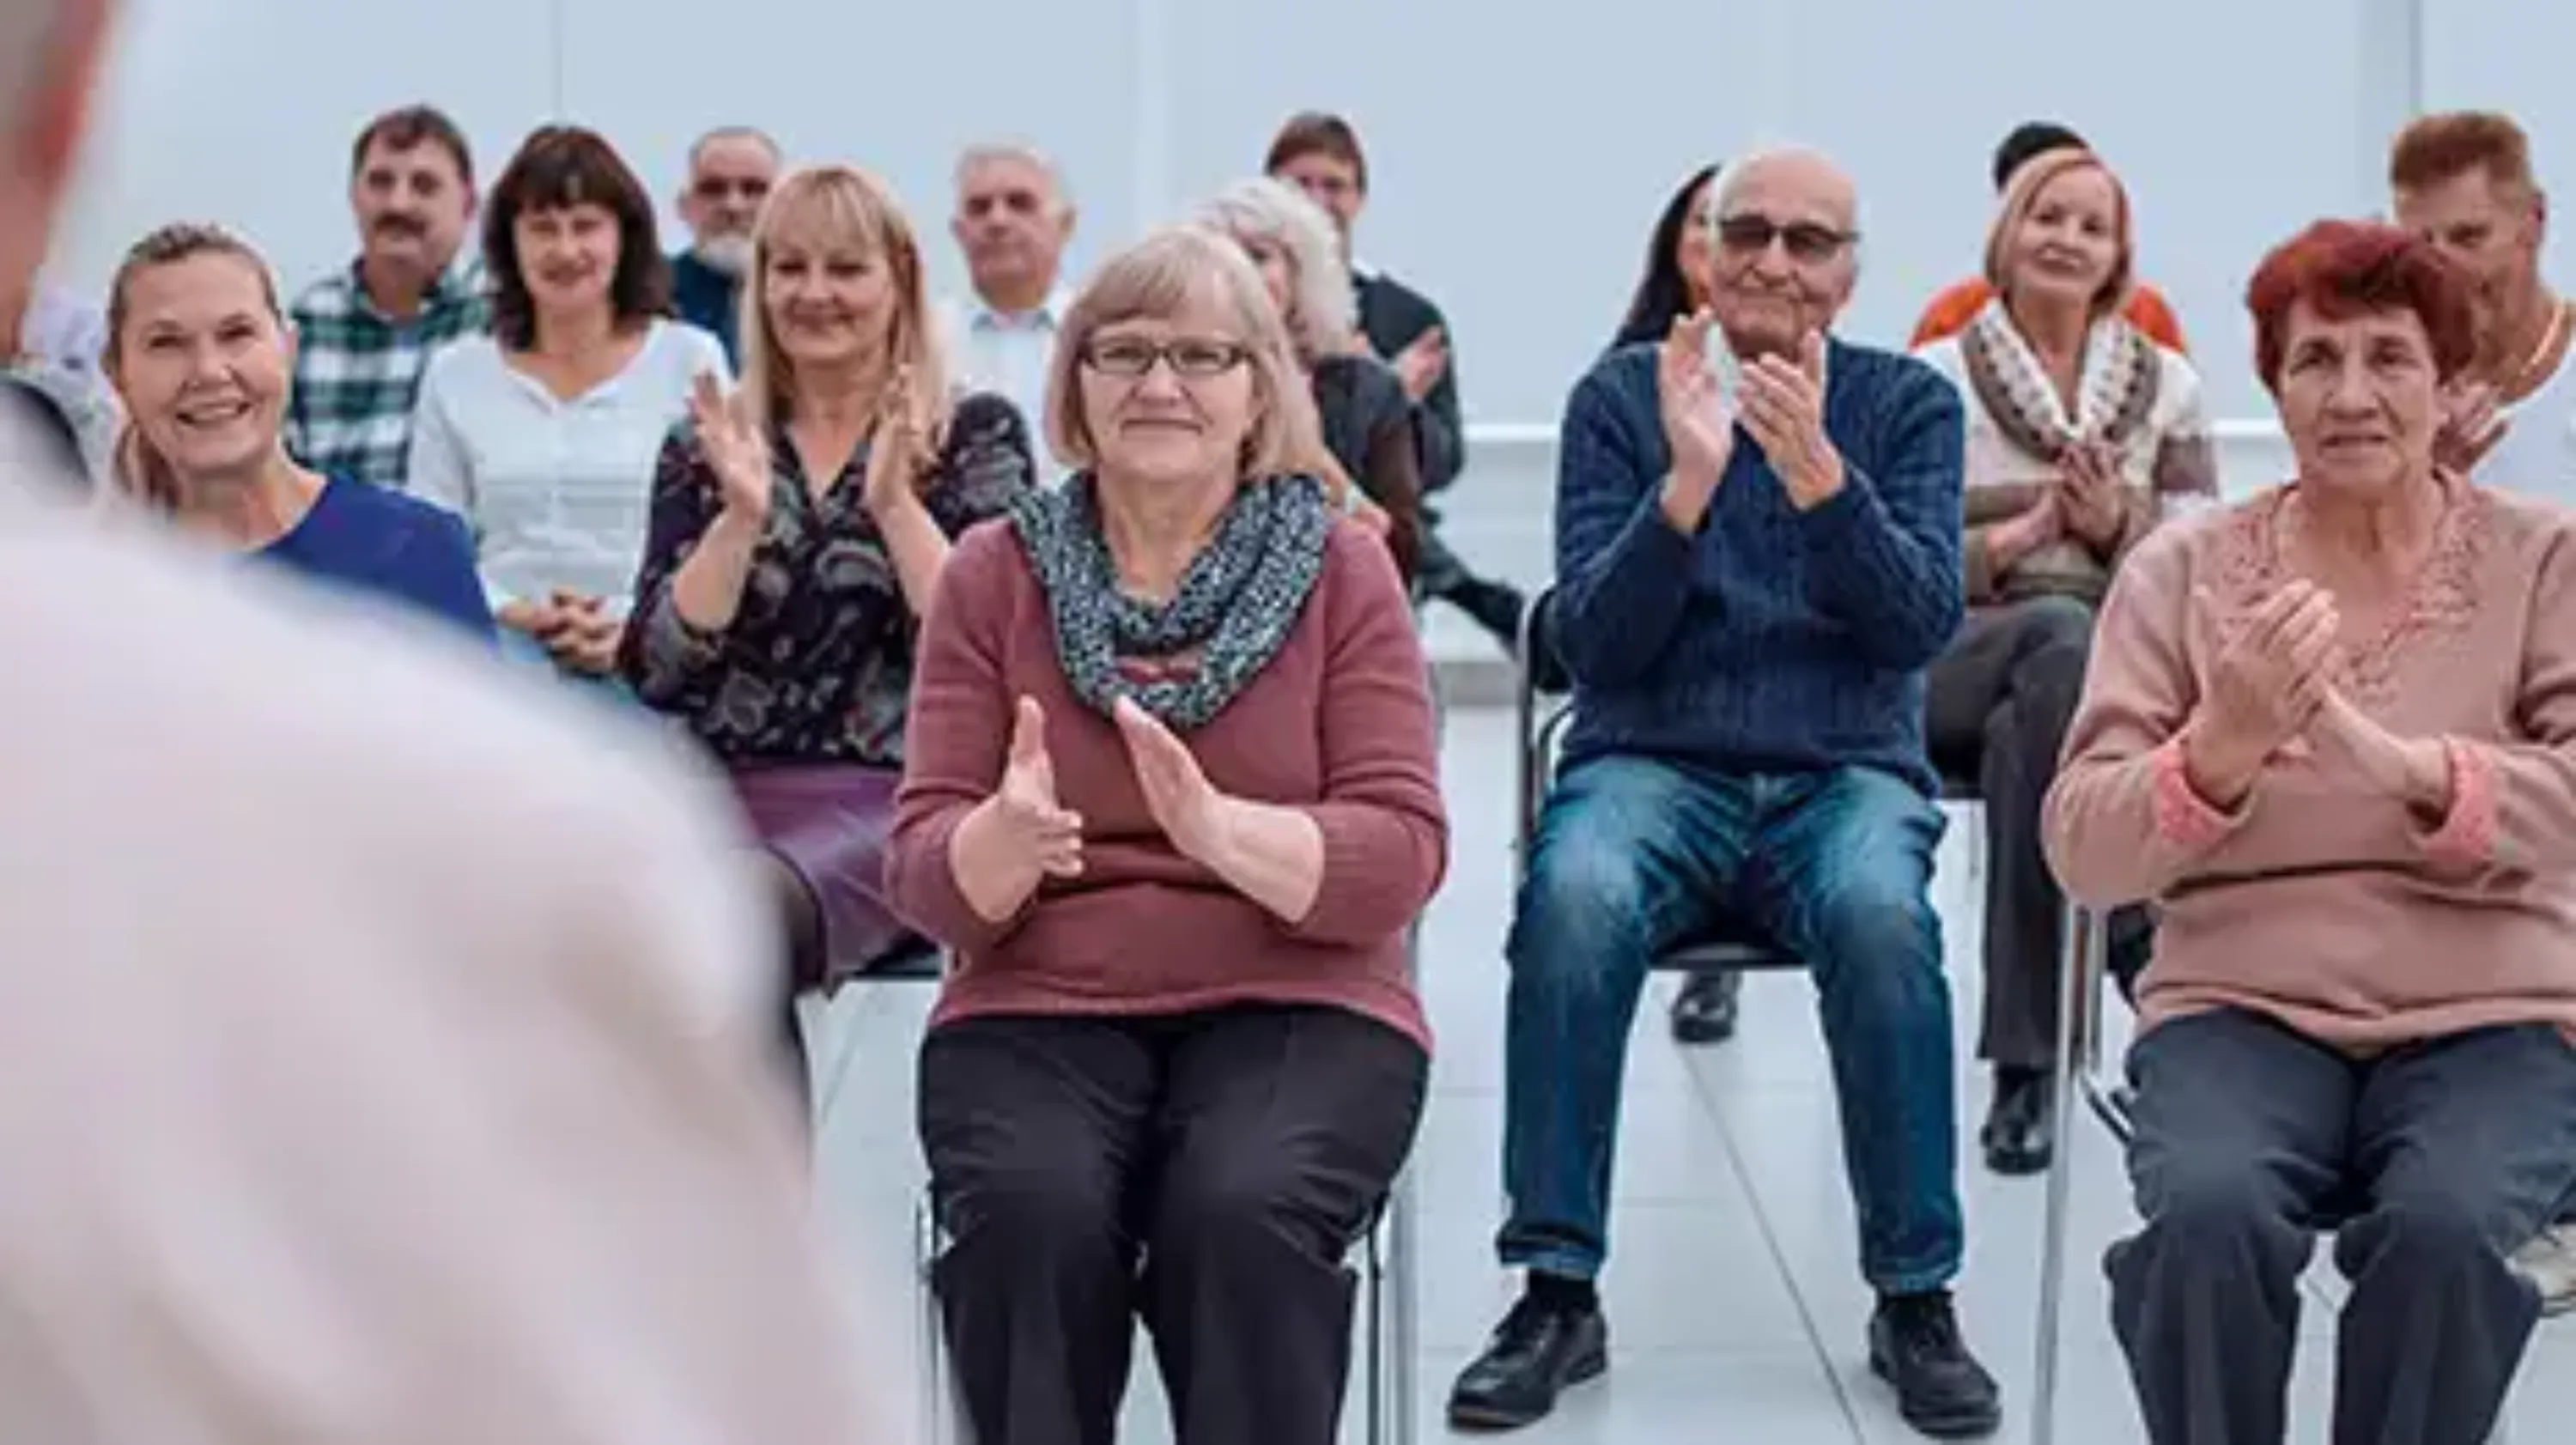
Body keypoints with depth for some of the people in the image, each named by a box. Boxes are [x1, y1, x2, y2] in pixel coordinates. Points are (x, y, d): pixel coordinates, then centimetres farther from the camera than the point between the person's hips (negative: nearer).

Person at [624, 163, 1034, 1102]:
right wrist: (740, 514, -7)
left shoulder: (975, 433, 9)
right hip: (721, 789, 3)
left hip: (896, 795, -3)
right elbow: (656, 671, 4)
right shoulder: (706, 445, 16)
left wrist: (894, 502, -13)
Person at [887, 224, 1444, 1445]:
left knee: (1242, 1216, -32)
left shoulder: (1342, 569, 3)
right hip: (1039, 1011, 1)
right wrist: (1003, 839, -25)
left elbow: (1401, 858, -6)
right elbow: (926, 877, 0)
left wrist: (1219, 828, -26)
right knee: (1031, 1214, -31)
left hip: (1293, 1008, -1)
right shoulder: (992, 573, 5)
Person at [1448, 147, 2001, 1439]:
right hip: (1653, 765, 0)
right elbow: (1589, 645, -4)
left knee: (1880, 916, -34)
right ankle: (1558, 1294, -22)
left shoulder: (1909, 403, 6)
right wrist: (1687, 481, -18)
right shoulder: (1621, 396, 5)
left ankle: (1916, 1302, -19)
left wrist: (1817, 474, -22)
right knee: (1574, 900, -33)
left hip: (1845, 775, 0)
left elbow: (1923, 626, -7)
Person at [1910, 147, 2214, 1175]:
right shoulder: (1933, 382, 9)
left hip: (2129, 680, 1)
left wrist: (2119, 529, -10)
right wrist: (2014, 539, -13)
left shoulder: (2168, 386, 15)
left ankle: (2026, 1059, -30)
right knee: (2061, 635, -37)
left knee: (2029, 730, -36)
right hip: (1951, 667, -1)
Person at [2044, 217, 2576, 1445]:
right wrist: (2222, 749, -22)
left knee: (2443, 1225, -32)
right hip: (2245, 1010, 1)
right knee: (2210, 1214, -32)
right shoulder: (2181, 571, 6)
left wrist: (2398, 763, -29)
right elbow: (2082, 853, -2)